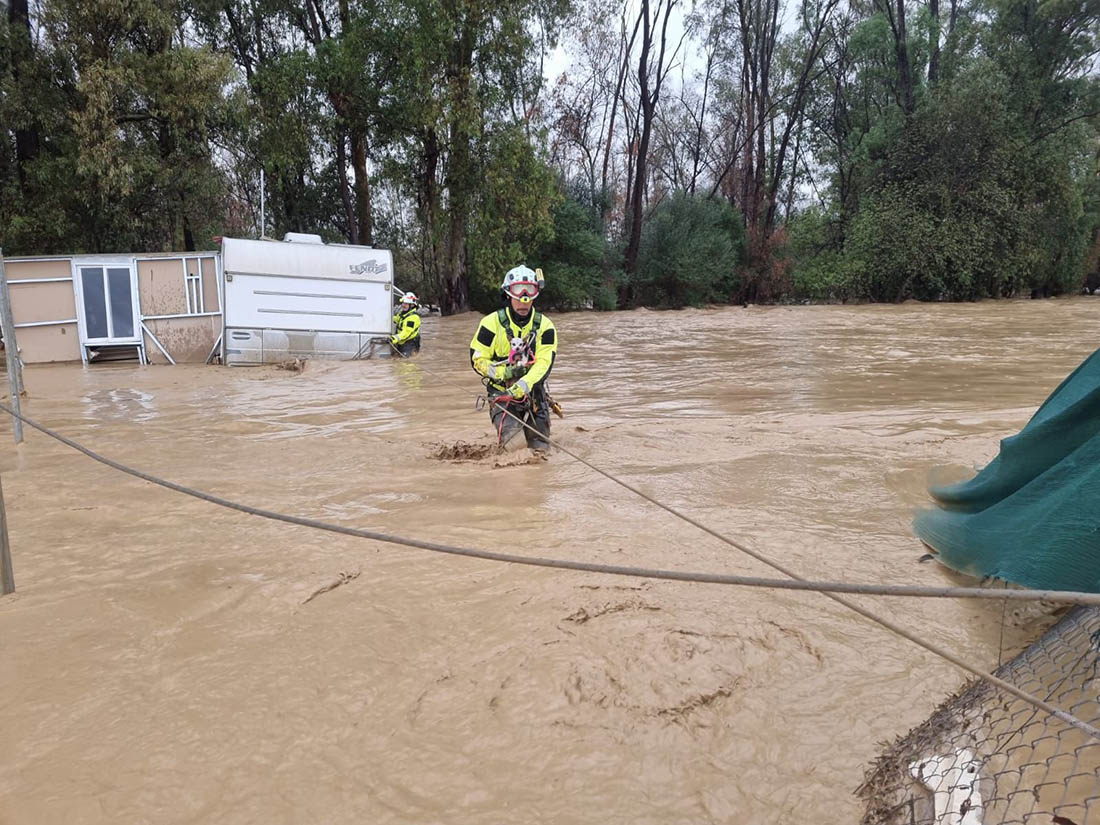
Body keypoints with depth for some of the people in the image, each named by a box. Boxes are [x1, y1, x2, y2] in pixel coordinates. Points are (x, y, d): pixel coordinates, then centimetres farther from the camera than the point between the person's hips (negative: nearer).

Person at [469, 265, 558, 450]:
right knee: (512, 441, -22)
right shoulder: (492, 323, -5)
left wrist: (523, 385, -27)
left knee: (541, 448, 8)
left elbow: (544, 363, -12)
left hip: (533, 392, 3)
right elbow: (478, 360, -3)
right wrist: (501, 373, -20)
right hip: (502, 392, -2)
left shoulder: (545, 326, -1)